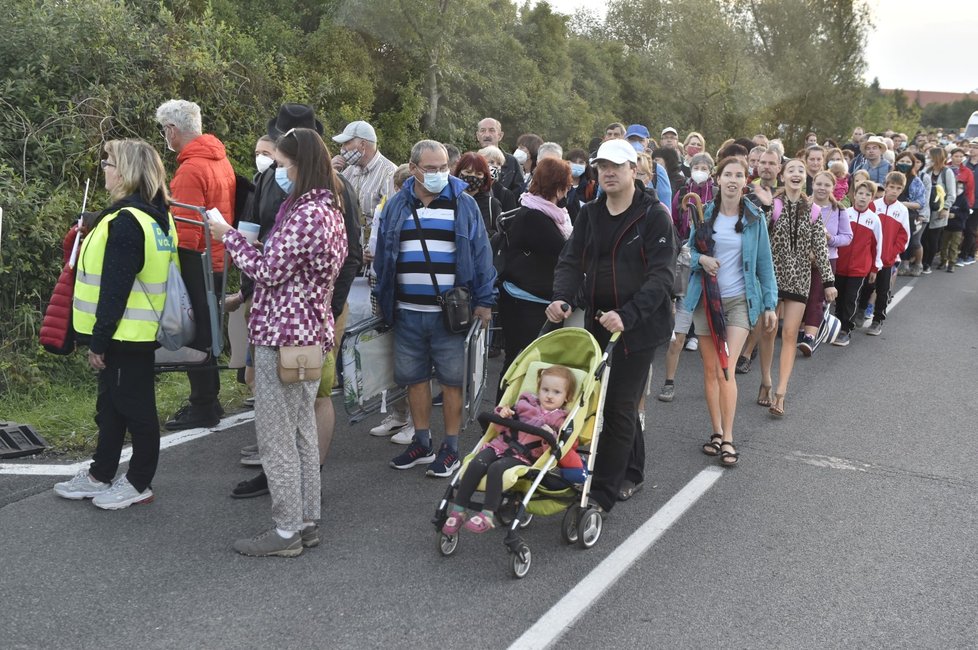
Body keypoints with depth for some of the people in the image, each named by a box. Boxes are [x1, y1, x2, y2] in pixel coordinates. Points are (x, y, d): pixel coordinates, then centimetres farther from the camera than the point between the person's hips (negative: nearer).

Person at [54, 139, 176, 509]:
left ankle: (139, 483, 16)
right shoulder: (155, 216, 9)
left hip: (126, 334, -10)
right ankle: (100, 475, 31)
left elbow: (115, 289, -22)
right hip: (138, 330, 10)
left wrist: (98, 341, -15)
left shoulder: (126, 222, -21)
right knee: (111, 405, 19)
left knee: (134, 407, 3)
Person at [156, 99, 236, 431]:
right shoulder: (220, 159, 9)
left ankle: (202, 408, 8)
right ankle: (207, 400, 28)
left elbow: (186, 231, -22)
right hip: (219, 261, 9)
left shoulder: (191, 169, -19)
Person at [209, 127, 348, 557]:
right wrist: (243, 242, 12)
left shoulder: (305, 213, -19)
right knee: (303, 432, 16)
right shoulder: (328, 209, 12)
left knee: (276, 438, 0)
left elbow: (270, 271, -17)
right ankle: (308, 522, 24)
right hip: (312, 331, 10)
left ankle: (286, 531, 8)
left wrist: (229, 236, -6)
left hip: (282, 333, -10)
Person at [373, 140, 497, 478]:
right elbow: (383, 256, 14)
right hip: (407, 312, 3)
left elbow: (481, 253, 1)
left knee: (452, 380, 3)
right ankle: (421, 443, 26)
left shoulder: (464, 204, 1)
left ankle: (450, 449, 14)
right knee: (414, 378, 11)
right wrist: (382, 299, 14)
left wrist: (484, 301, -3)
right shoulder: (396, 206, 8)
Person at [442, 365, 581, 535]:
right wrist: (503, 415, 0)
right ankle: (458, 510, -19)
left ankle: (488, 515, -31)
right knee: (477, 464, -25)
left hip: (525, 457, -4)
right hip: (502, 444, 4)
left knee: (496, 468, -33)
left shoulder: (560, 421, 8)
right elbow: (503, 426, 21)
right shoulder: (526, 403, 18)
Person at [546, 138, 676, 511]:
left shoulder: (654, 216, -10)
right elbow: (571, 261, 3)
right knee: (622, 402, 16)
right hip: (598, 323, 6)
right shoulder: (590, 214, 8)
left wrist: (627, 315, -30)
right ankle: (631, 474, 32)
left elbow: (661, 275, -17)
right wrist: (562, 298, -18)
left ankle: (602, 493, -1)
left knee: (620, 407, -5)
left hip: (638, 326, -6)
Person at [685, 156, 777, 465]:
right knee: (710, 369, 6)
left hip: (740, 300, -2)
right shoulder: (705, 214, 2)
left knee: (726, 369, -12)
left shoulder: (755, 217, -1)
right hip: (706, 298, 2)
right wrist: (701, 259, -14)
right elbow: (690, 249, 9)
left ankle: (728, 439, -4)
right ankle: (717, 432, 19)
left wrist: (770, 304, -1)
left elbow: (764, 262, 2)